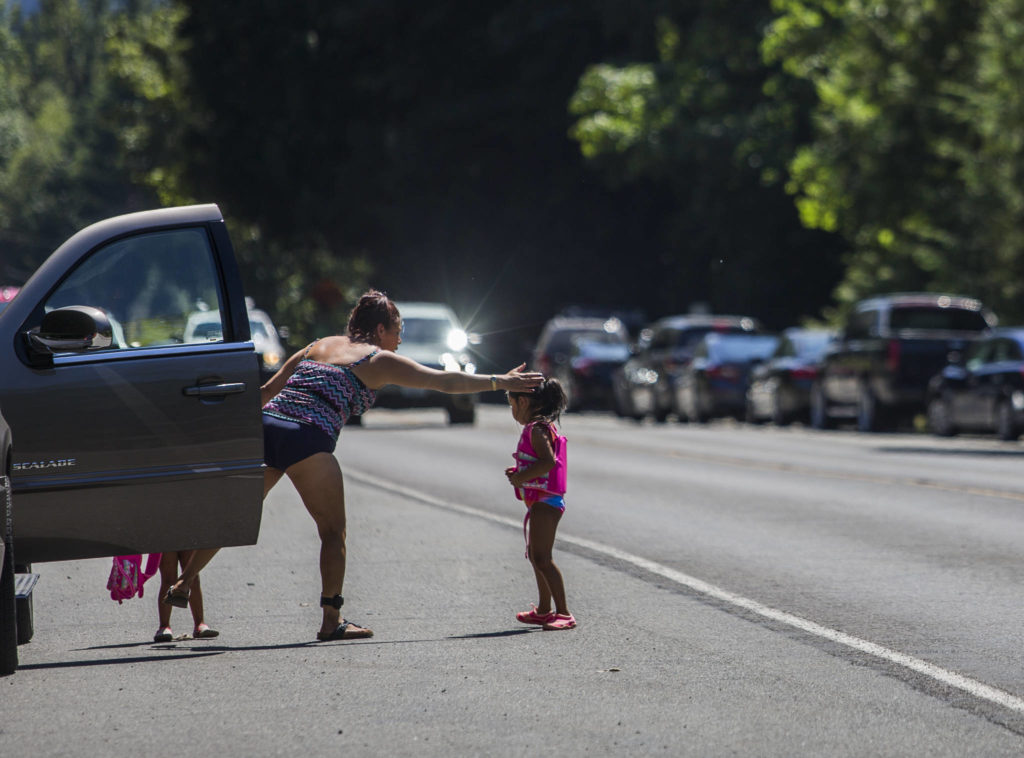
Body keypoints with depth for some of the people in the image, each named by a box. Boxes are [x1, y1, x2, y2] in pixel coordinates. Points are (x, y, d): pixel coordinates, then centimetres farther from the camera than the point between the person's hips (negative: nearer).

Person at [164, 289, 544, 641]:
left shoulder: (320, 346, 26)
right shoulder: (379, 360, 10)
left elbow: (267, 391, 27)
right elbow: (446, 382, 8)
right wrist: (500, 382, 14)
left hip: (266, 426, 6)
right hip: (308, 440, -6)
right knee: (333, 531, 5)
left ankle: (181, 584, 24)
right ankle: (332, 621, 3)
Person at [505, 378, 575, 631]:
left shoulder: (536, 430, -16)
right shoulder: (544, 427, 16)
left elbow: (548, 461, -29)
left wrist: (522, 477, -22)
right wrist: (519, 472, 16)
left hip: (544, 502, -11)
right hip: (540, 502, 11)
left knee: (542, 558, -15)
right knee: (535, 556, 22)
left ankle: (563, 613, -17)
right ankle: (544, 610, 34)